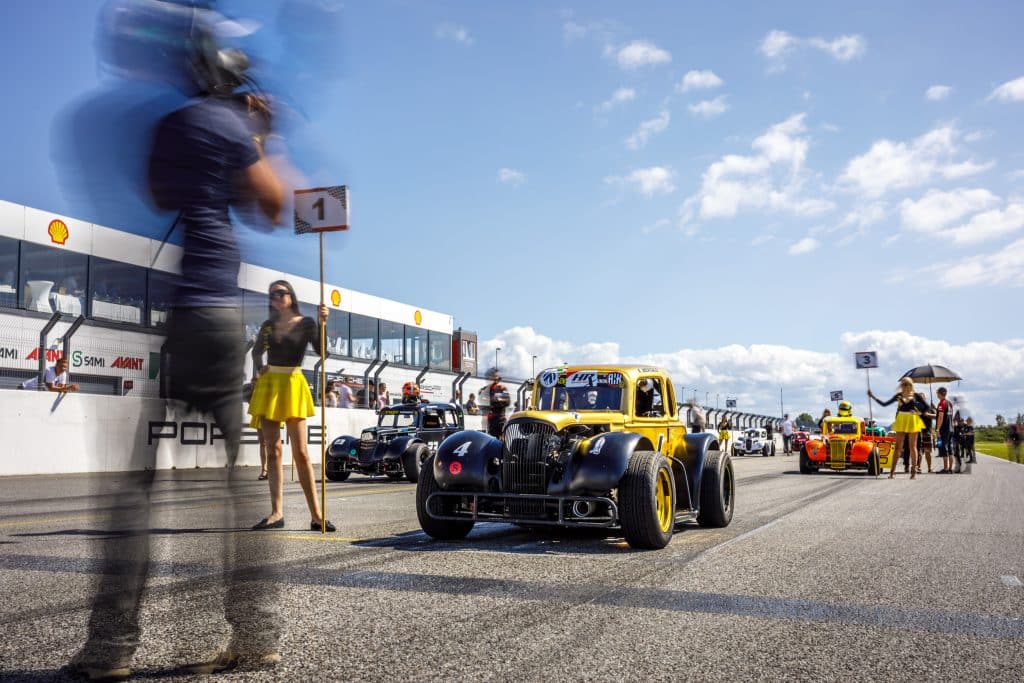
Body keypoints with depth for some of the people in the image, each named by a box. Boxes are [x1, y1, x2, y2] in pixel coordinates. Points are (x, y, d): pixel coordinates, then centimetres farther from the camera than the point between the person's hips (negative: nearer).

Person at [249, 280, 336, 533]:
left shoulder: (305, 323, 3)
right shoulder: (268, 325, 12)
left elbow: (321, 349, -11)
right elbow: (257, 352, 28)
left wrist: (322, 323, -22)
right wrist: (259, 367, 9)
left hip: (293, 385, -3)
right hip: (268, 385, 3)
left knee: (300, 451, -7)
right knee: (273, 450, 1)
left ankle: (316, 515, -7)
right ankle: (277, 512, 4)